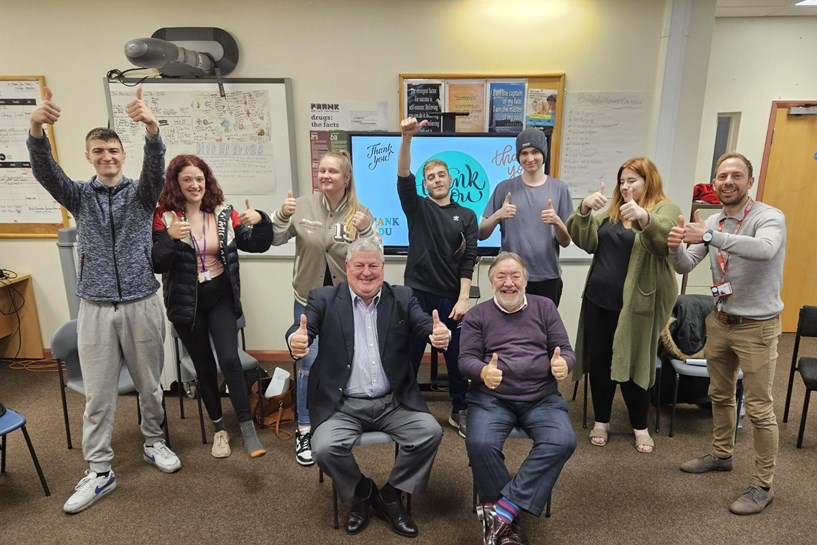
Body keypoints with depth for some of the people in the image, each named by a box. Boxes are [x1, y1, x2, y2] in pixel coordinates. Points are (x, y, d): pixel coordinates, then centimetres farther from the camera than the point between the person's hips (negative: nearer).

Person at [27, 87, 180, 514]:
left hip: (141, 303, -1)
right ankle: (99, 471, 19)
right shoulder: (78, 195, 6)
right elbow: (45, 171, -13)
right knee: (97, 394, 6)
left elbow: (156, 168, -19)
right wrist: (37, 129, -34)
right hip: (95, 308, 1)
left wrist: (151, 128, -40)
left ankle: (153, 442, 33)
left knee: (149, 384, 11)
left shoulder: (141, 192, 2)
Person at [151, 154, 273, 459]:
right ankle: (219, 429, 29)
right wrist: (170, 237, -27)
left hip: (221, 297, 1)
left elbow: (257, 246, -1)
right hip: (186, 303, 0)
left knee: (229, 359, -14)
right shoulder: (164, 216, -6)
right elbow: (156, 265, -11)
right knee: (204, 367, 10)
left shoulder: (224, 213, 0)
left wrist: (260, 220, -19)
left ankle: (247, 428, -1)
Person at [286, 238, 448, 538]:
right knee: (324, 447, -24)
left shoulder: (402, 297, 5)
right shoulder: (324, 298, 0)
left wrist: (440, 333, -36)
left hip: (394, 402, 2)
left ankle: (389, 495, 8)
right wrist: (296, 340, -41)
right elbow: (302, 329, -14)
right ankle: (362, 491, 10)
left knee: (431, 432, -18)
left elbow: (426, 324, -10)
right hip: (343, 405, -1)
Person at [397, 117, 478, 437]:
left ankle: (460, 411, 27)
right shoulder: (417, 208, 5)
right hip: (417, 293, -1)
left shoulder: (466, 216, 6)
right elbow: (403, 177, -13)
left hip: (450, 297, 1)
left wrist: (463, 298, -9)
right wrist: (407, 138, -27)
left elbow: (468, 260, 0)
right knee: (409, 356, 7)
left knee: (456, 357, 10)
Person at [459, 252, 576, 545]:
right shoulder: (477, 315, 6)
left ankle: (502, 510, -19)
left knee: (563, 441, -26)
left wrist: (563, 363, -17)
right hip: (492, 398, -1)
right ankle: (508, 519, -7)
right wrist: (483, 371, -25)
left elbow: (566, 350, 8)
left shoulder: (544, 307, 10)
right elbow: (466, 358, -1)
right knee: (480, 443, -29)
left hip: (542, 398, 2)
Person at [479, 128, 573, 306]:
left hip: (547, 278, 1)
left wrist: (556, 222, -16)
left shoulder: (559, 188, 2)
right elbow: (481, 234, 1)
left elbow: (566, 242, 3)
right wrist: (497, 215, -17)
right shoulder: (505, 188, 1)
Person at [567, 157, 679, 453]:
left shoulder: (665, 210, -3)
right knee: (598, 361, 10)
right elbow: (587, 242, 2)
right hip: (599, 298, 5)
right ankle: (601, 420, 27)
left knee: (633, 364, 5)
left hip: (635, 304, -5)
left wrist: (644, 218, -44)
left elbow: (666, 241, -25)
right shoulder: (612, 210, 14)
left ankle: (640, 426, 26)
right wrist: (584, 210, -15)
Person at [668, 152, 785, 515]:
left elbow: (765, 250, -38)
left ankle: (763, 485, 17)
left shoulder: (769, 217, -16)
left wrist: (709, 236, -45)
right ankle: (721, 454, 40)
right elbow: (685, 266, -2)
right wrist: (675, 247, -24)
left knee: (759, 409, 2)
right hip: (719, 320, 6)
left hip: (756, 325, -6)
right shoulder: (712, 222, 2)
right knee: (720, 395, 20)